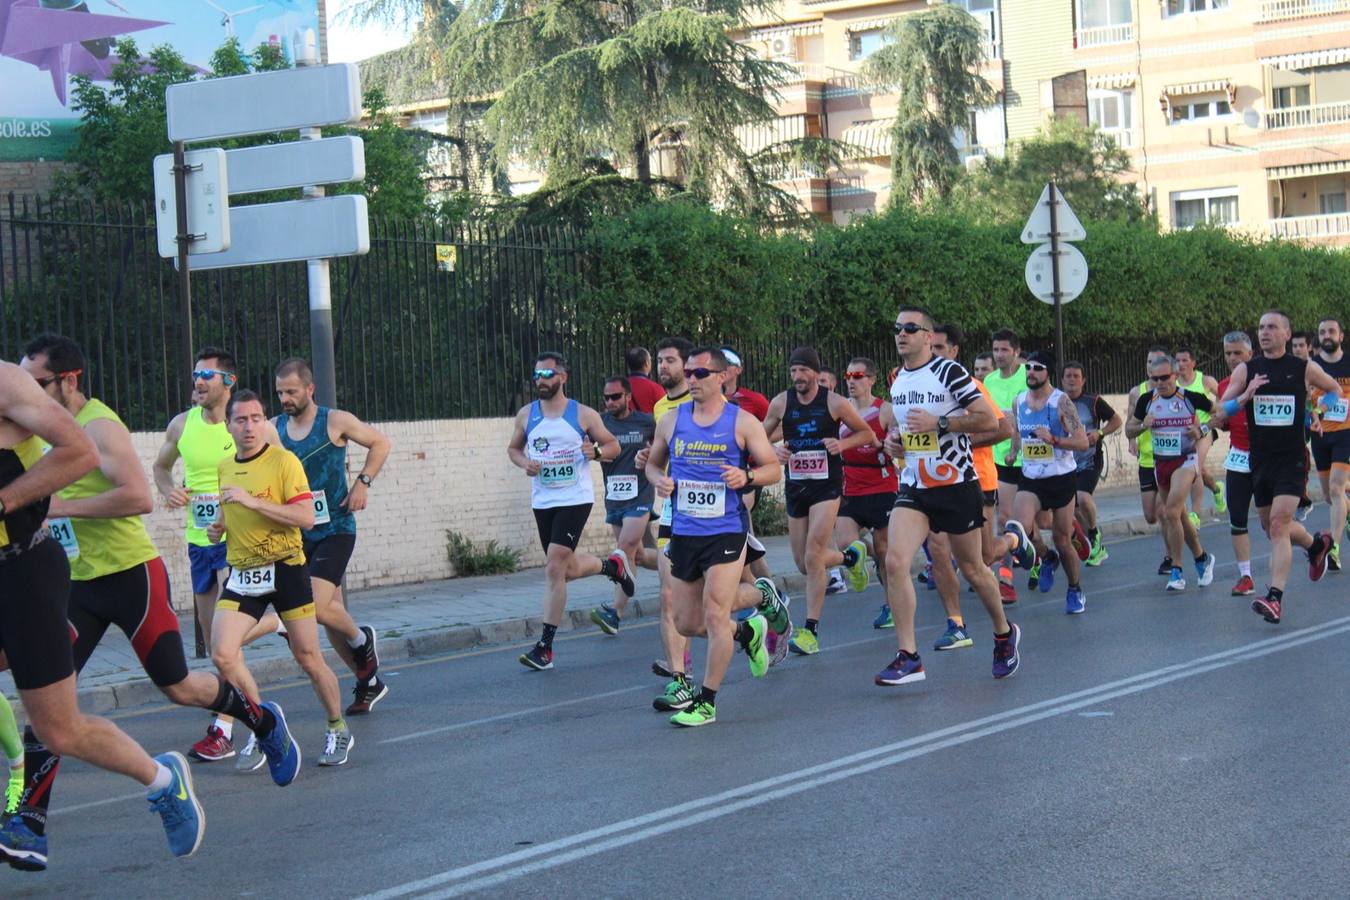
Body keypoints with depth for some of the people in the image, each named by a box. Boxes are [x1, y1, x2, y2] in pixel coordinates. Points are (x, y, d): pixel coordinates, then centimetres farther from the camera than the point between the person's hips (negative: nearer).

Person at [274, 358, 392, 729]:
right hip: (299, 532, 5)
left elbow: (380, 443, 3)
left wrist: (363, 483, -7)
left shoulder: (336, 421, -8)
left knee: (319, 608, -19)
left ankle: (362, 641, 12)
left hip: (335, 528, -5)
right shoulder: (274, 428, 2)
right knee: (330, 612, 8)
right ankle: (368, 682, 22)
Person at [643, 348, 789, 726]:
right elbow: (653, 463, 20)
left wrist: (747, 476, -19)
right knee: (687, 623, 9)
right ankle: (746, 631, 38)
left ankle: (706, 702, 0)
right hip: (683, 531, 5)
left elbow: (773, 468, 2)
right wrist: (658, 479, -3)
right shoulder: (672, 421, 7)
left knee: (715, 615, -11)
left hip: (726, 529, -5)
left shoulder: (743, 422, -2)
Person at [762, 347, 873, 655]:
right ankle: (851, 556, 41)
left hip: (827, 484, -4)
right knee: (803, 564, 9)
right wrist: (775, 450, -8)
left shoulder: (835, 403, -7)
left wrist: (842, 443, -14)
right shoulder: (780, 403, 1)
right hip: (795, 487, 5)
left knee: (813, 557, -15)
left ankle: (811, 630, -8)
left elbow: (866, 433, 4)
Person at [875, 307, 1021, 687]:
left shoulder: (950, 372, -11)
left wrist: (938, 422, -22)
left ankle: (1004, 634, 36)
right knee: (895, 561, -15)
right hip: (914, 487, 5)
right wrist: (892, 439, 7)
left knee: (972, 569, 9)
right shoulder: (898, 380, 10)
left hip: (956, 485, -5)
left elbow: (989, 419, -16)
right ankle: (908, 657, -12)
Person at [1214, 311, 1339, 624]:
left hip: (1292, 459, -4)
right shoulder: (1245, 370, 2)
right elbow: (1221, 411, -2)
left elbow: (1334, 389, 18)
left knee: (1278, 524, -17)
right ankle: (1317, 544, 46)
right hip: (1260, 459, 4)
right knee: (1271, 526, 16)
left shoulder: (1305, 369, -1)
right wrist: (1245, 397, -19)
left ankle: (1275, 598, -20)